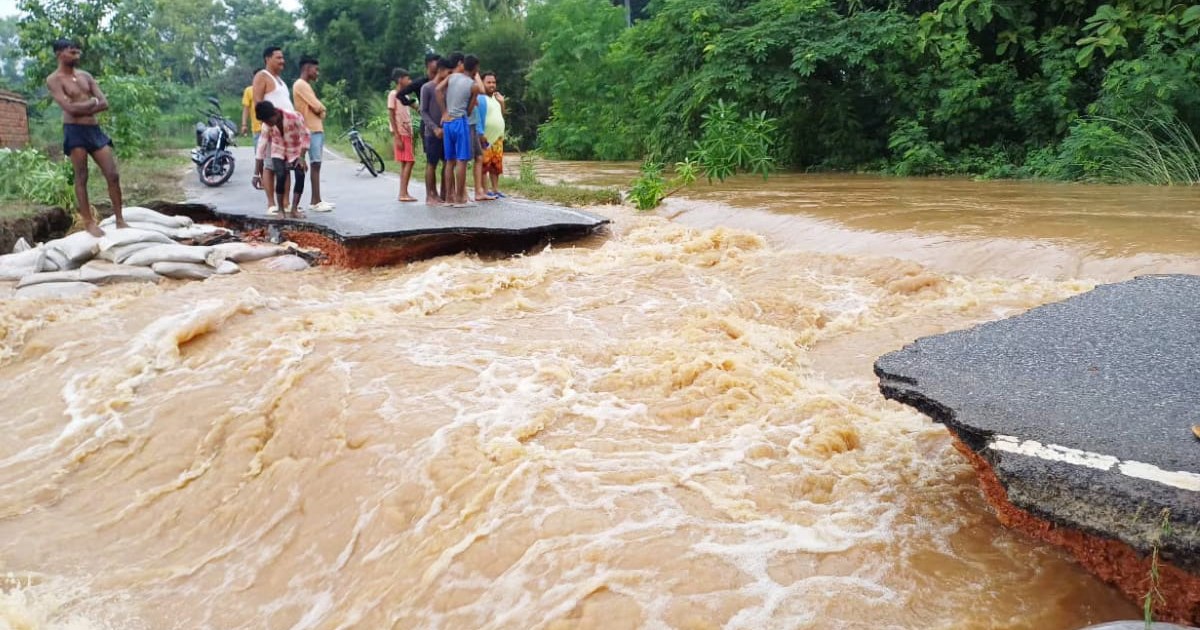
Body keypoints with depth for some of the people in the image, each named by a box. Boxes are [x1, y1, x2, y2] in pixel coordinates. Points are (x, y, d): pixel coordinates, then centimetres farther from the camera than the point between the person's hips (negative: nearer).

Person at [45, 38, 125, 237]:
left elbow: (104, 103, 5)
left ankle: (119, 220, 4)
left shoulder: (86, 76, 15)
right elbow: (70, 108, -15)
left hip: (95, 129, 5)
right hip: (74, 131, -5)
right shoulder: (54, 80, -3)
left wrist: (82, 108, -8)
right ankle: (89, 222, 3)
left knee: (113, 175, -2)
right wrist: (92, 102, -1)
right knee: (81, 178, -2)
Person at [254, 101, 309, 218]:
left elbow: (305, 136, -17)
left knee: (300, 175, -20)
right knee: (281, 176, -21)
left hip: (296, 152, -1)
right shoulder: (267, 125, -19)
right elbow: (262, 146, -16)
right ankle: (281, 209, -7)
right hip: (278, 152, 1)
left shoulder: (294, 117, -29)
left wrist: (302, 157, -23)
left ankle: (294, 209, -6)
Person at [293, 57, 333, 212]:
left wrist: (320, 111, -2)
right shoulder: (301, 84, -11)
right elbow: (317, 107, -16)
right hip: (311, 130, -10)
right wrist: (321, 111, 2)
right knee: (315, 165, -11)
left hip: (317, 129, 10)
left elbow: (318, 108, 18)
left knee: (316, 165, 8)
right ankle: (315, 202, -12)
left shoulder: (306, 85, 21)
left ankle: (315, 200, 10)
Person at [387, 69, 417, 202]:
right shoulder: (393, 94, -7)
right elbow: (391, 116, -13)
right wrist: (397, 137, -17)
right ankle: (403, 193, -10)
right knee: (408, 162, -11)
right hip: (400, 134, -8)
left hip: (407, 133, 8)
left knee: (405, 163, 6)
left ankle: (403, 193, 8)